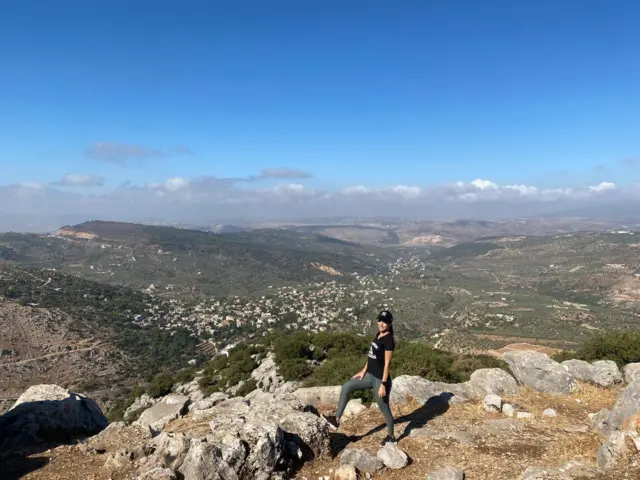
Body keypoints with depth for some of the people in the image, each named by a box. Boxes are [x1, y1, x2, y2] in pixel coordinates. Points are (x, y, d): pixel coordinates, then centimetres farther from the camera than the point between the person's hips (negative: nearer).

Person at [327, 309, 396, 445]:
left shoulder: (388, 339, -20)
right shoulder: (379, 335, 7)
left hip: (380, 379, -9)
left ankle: (391, 437, 29)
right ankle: (337, 420, 9)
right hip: (370, 375, 9)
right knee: (346, 387, 5)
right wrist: (363, 371, 14)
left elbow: (387, 364, -21)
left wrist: (383, 385, -20)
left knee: (384, 409, 7)